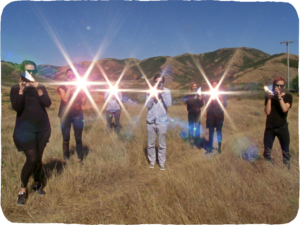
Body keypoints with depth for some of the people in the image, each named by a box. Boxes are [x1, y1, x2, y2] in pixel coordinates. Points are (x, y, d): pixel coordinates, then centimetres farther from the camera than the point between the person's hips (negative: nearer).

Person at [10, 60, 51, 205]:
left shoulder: (41, 87, 7)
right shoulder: (15, 89, 0)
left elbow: (48, 104, -9)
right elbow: (16, 108, -15)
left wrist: (38, 89, -19)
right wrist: (21, 90, -22)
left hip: (42, 128, 3)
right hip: (25, 129, -3)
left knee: (39, 158, 9)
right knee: (31, 159, -10)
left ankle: (37, 184, 28)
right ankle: (22, 190, 7)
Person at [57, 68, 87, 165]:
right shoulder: (62, 87, 4)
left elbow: (83, 102, 2)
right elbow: (65, 99, -15)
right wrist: (70, 88, -12)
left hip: (77, 114, 1)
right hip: (65, 115, -1)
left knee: (78, 138, 1)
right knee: (66, 139, 2)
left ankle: (80, 159, 9)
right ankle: (66, 158, 15)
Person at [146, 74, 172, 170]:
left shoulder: (166, 91, 0)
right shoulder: (150, 91, 2)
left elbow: (168, 104, -12)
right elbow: (148, 105, -8)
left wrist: (162, 93, -14)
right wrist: (153, 94, -16)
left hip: (162, 121, -1)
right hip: (151, 121, 1)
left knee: (162, 144, 6)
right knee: (151, 144, 11)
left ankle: (162, 163, 19)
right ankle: (152, 161, 27)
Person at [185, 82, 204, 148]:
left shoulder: (199, 94, 4)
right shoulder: (188, 95, 1)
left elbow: (201, 105, 1)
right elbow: (187, 101, -15)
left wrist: (200, 100, -17)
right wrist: (194, 98, -27)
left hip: (197, 113, 1)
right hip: (191, 113, -1)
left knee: (197, 128, 4)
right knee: (191, 127, 1)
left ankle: (197, 142, 13)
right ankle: (191, 142, 9)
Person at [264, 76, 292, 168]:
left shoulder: (288, 97, 3)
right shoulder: (269, 97, 5)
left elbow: (285, 109, -15)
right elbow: (267, 112, -7)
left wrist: (279, 96, -19)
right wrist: (269, 98, -14)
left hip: (282, 128, -1)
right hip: (270, 128, 1)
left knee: (285, 151, 4)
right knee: (267, 151, 7)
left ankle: (287, 167, 18)